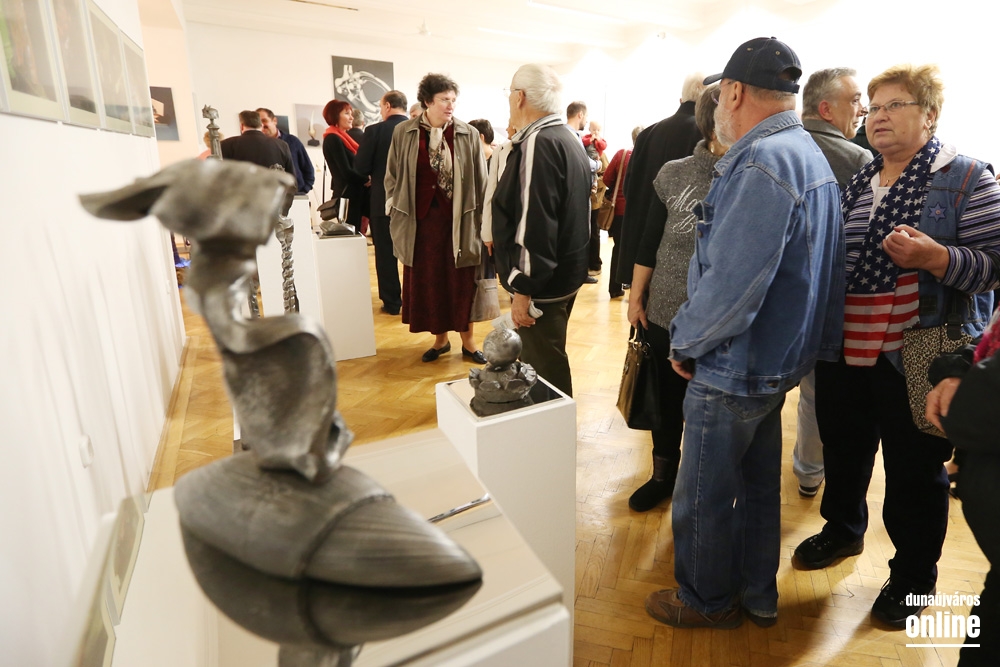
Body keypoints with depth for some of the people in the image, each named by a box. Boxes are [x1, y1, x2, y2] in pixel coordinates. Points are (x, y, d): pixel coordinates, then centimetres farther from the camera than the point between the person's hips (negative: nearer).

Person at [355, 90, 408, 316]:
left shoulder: (375, 130, -10)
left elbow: (360, 167, -9)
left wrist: (377, 172, 10)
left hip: (384, 200, -3)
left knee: (386, 252, 6)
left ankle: (392, 302, 10)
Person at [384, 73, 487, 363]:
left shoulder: (469, 134, -1)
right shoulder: (403, 132, 1)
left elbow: (480, 181, 1)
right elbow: (392, 177, 8)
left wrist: (481, 220, 0)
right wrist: (396, 213, 5)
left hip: (459, 219, -1)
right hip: (421, 220, 1)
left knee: (461, 281, 6)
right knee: (428, 281, 8)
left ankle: (467, 340, 21)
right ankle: (440, 338, 25)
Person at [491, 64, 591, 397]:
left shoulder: (537, 144, -19)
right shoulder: (570, 139, 13)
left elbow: (534, 225, -25)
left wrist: (523, 289, -20)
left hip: (541, 284, -10)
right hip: (567, 271, 10)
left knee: (544, 370, 2)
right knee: (549, 361, 23)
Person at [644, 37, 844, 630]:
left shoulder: (761, 163, -22)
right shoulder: (810, 155, 11)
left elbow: (732, 283, -28)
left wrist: (684, 342, -13)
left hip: (736, 365, -10)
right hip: (783, 358, 10)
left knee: (705, 492, 9)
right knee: (759, 480, 22)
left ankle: (707, 601, 30)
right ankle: (758, 594, 40)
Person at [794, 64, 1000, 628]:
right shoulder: (855, 181, 11)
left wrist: (934, 256, -29)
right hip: (844, 350, 6)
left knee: (915, 471, 10)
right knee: (844, 450, 20)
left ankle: (914, 577, 31)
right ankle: (843, 530, 44)